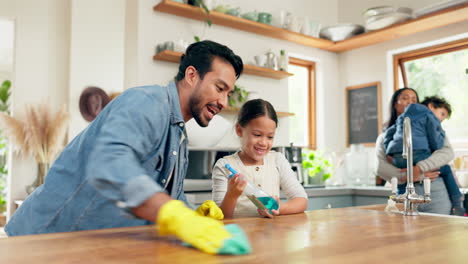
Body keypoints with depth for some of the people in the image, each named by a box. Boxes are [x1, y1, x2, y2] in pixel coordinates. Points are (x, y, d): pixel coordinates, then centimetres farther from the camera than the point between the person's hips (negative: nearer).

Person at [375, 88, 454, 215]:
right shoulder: (384, 137, 10)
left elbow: (448, 152, -4)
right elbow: (381, 168, -4)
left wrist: (419, 168, -18)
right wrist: (412, 176, -16)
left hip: (435, 192, 0)